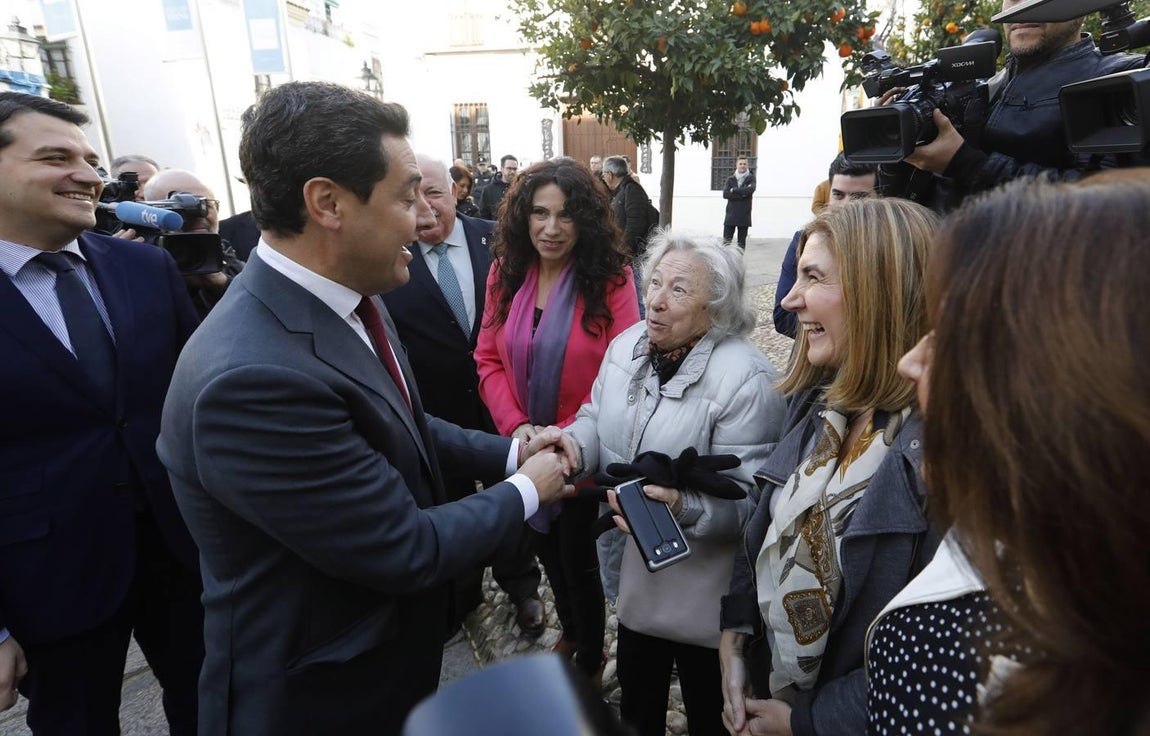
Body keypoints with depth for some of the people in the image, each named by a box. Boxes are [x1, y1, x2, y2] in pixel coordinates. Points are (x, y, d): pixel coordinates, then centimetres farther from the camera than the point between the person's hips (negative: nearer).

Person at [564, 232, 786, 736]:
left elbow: (750, 497, -23)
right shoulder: (627, 346, -3)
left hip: (702, 593, -6)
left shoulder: (746, 380, -24)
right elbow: (598, 419, 8)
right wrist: (570, 444, -13)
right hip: (632, 572, 6)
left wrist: (684, 508, -39)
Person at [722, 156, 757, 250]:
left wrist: (734, 190, -9)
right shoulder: (730, 179, 8)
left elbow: (750, 190, -16)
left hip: (744, 216, -1)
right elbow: (725, 194, -7)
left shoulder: (751, 178, 5)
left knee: (742, 243, 6)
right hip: (731, 215, 1)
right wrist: (742, 194, -12)